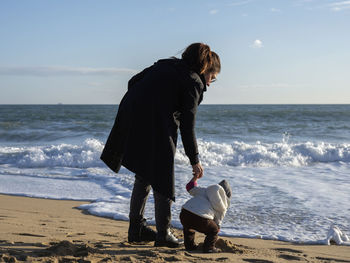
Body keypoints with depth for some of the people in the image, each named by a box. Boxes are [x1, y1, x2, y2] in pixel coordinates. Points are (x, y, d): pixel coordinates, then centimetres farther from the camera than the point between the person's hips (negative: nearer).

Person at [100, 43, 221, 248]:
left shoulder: (166, 64, 21)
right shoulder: (193, 82, -1)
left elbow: (133, 82, 18)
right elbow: (187, 126, -3)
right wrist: (195, 160, 4)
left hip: (130, 118, 8)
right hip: (155, 127, -8)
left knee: (144, 176, 19)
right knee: (162, 180, 5)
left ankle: (136, 227, 25)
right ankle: (163, 234, 10)